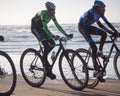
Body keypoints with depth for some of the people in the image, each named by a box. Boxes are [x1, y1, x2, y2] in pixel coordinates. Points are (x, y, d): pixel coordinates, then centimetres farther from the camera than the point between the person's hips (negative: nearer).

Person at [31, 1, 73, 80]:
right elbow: (45, 27, -37)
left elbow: (57, 25, -5)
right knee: (46, 45, -21)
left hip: (41, 28, 8)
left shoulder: (52, 15, -7)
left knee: (53, 44, -7)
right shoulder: (43, 13, -29)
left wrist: (66, 34, -12)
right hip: (35, 28, -8)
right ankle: (48, 71, -19)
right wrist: (53, 36, -47)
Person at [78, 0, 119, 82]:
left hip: (88, 26, 8)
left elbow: (108, 23, -4)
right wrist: (111, 33, -39)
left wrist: (116, 31, -14)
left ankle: (100, 52, 8)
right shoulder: (92, 12, -28)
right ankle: (97, 71, -17)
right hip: (82, 27, -8)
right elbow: (99, 24, -36)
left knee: (104, 34, -9)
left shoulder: (100, 13, -4)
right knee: (94, 47, -17)